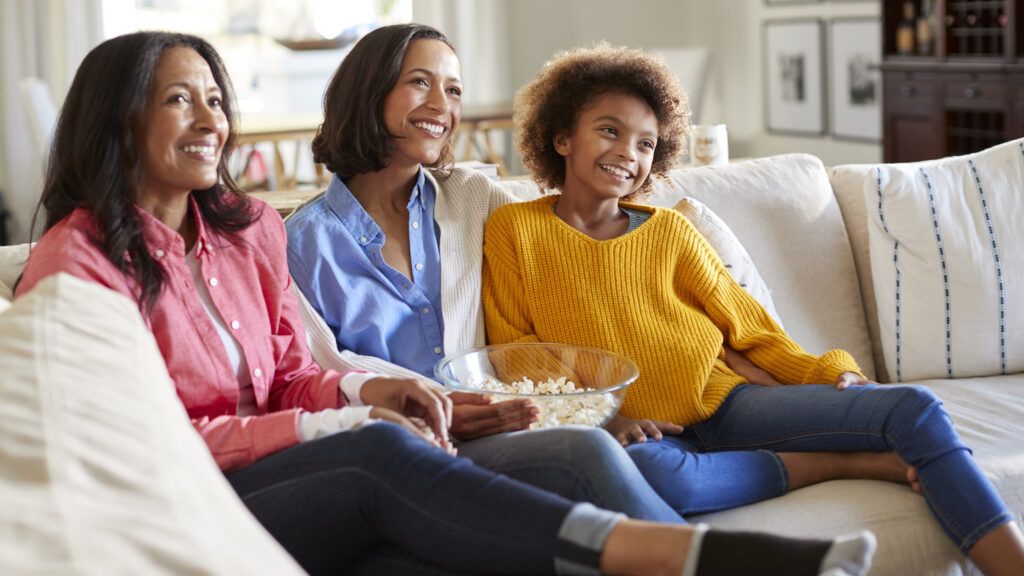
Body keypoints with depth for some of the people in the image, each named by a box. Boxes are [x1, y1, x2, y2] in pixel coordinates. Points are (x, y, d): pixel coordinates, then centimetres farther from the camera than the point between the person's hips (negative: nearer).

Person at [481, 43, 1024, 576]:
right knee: (647, 470, -42)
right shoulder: (513, 230, 5)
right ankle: (817, 466, -19)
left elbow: (749, 327, 13)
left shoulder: (669, 231, 12)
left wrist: (826, 373, -5)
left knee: (914, 407, -14)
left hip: (723, 403, 4)